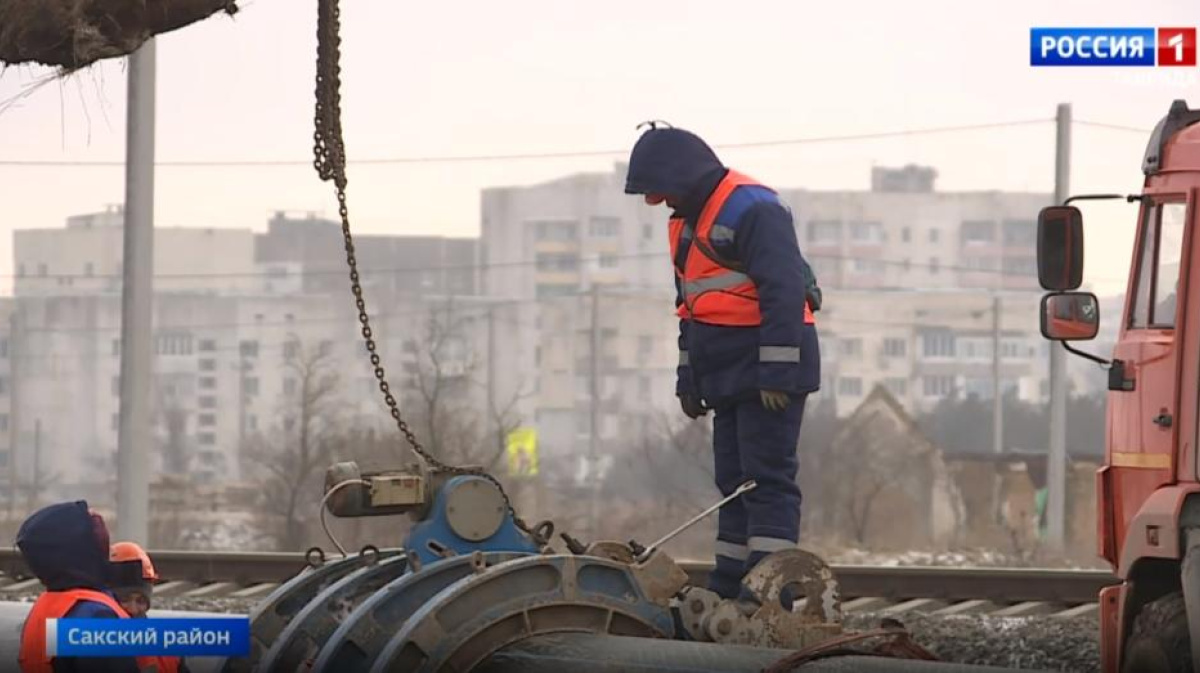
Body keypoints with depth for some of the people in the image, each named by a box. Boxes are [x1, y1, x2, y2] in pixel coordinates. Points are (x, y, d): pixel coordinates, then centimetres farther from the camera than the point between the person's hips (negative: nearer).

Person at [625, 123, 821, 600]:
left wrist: (777, 374, -23)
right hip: (729, 377, 10)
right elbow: (690, 308, 24)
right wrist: (689, 380, 20)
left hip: (770, 377, -10)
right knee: (734, 482, 10)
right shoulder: (687, 222, 17)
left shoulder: (753, 210, -15)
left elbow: (783, 293, -21)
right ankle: (729, 591, 13)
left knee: (767, 479, -12)